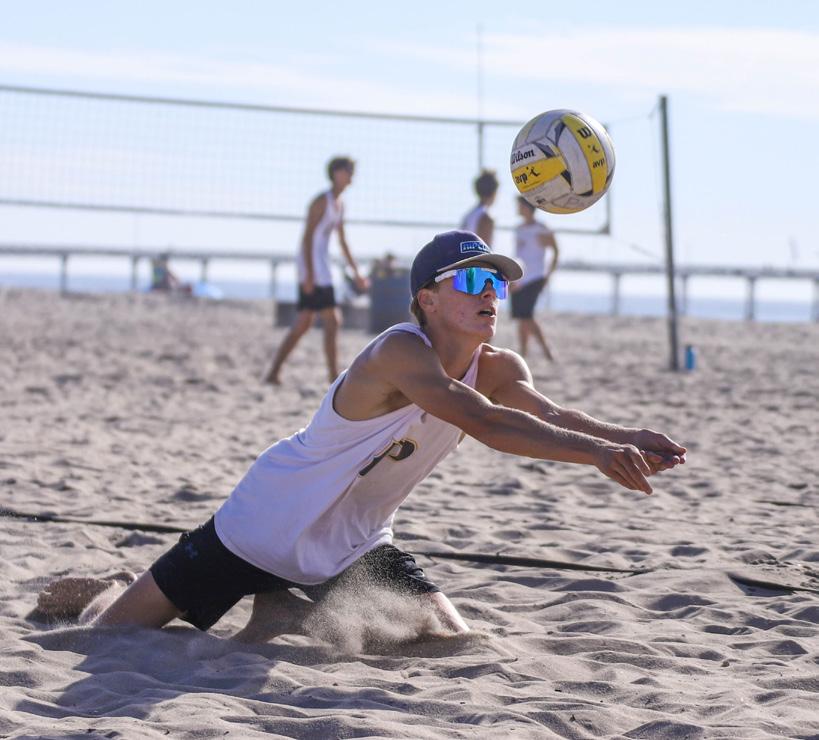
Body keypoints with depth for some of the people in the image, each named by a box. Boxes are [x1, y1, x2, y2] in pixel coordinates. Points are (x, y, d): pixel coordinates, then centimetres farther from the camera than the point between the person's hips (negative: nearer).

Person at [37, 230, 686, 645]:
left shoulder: (498, 368, -8)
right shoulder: (400, 351, -30)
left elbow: (548, 415, -27)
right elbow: (484, 423, -45)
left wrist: (622, 439, -47)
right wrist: (596, 453, -52)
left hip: (354, 547, 7)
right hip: (266, 529, -6)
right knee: (111, 634, -3)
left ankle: (298, 611, 19)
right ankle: (107, 589, 37)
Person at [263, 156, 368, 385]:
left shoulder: (339, 205, 17)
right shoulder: (321, 201, -12)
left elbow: (343, 242, 25)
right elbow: (307, 237, -17)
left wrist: (356, 273, 23)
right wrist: (309, 274, -23)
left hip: (322, 266, 10)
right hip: (313, 266, -10)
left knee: (302, 324, 9)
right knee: (332, 322, -11)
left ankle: (273, 372, 10)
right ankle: (334, 377, -11)